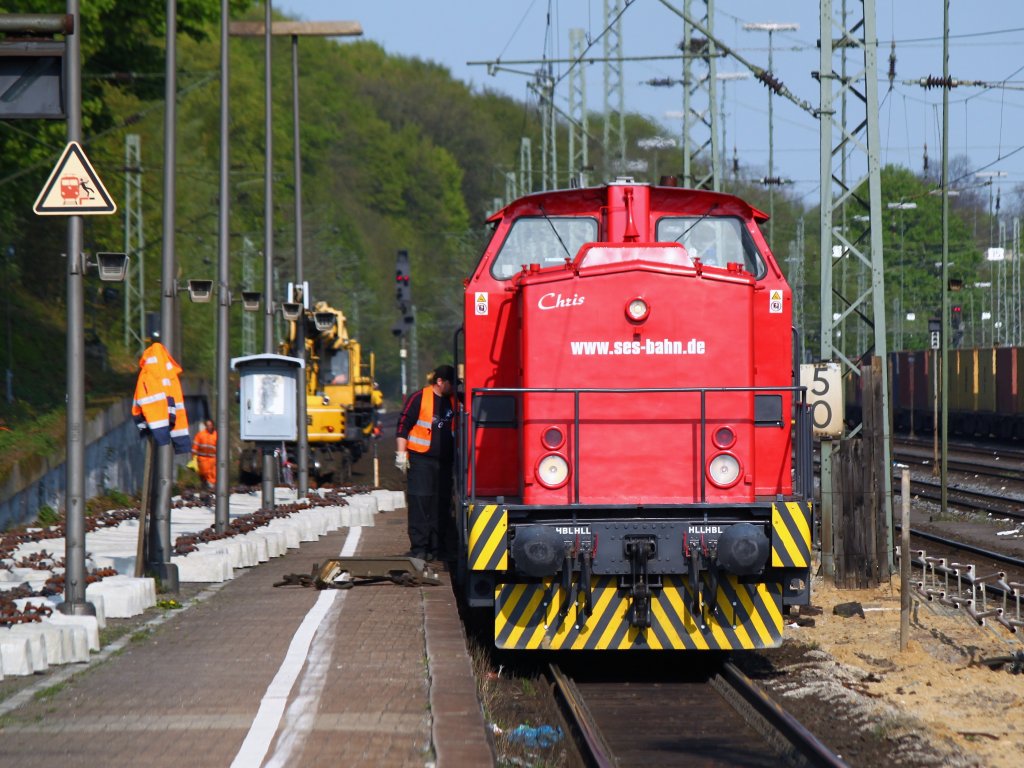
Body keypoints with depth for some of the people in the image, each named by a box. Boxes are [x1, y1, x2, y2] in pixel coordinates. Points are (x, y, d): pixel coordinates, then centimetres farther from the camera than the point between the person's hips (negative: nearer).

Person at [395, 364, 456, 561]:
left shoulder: (452, 401, 13)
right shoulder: (419, 398, -4)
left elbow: (456, 429, 23)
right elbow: (403, 425, -5)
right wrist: (402, 452, -9)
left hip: (444, 461, 6)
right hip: (421, 459, -6)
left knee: (442, 505, 6)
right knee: (420, 503, -8)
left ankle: (438, 547, 10)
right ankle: (419, 548, -6)